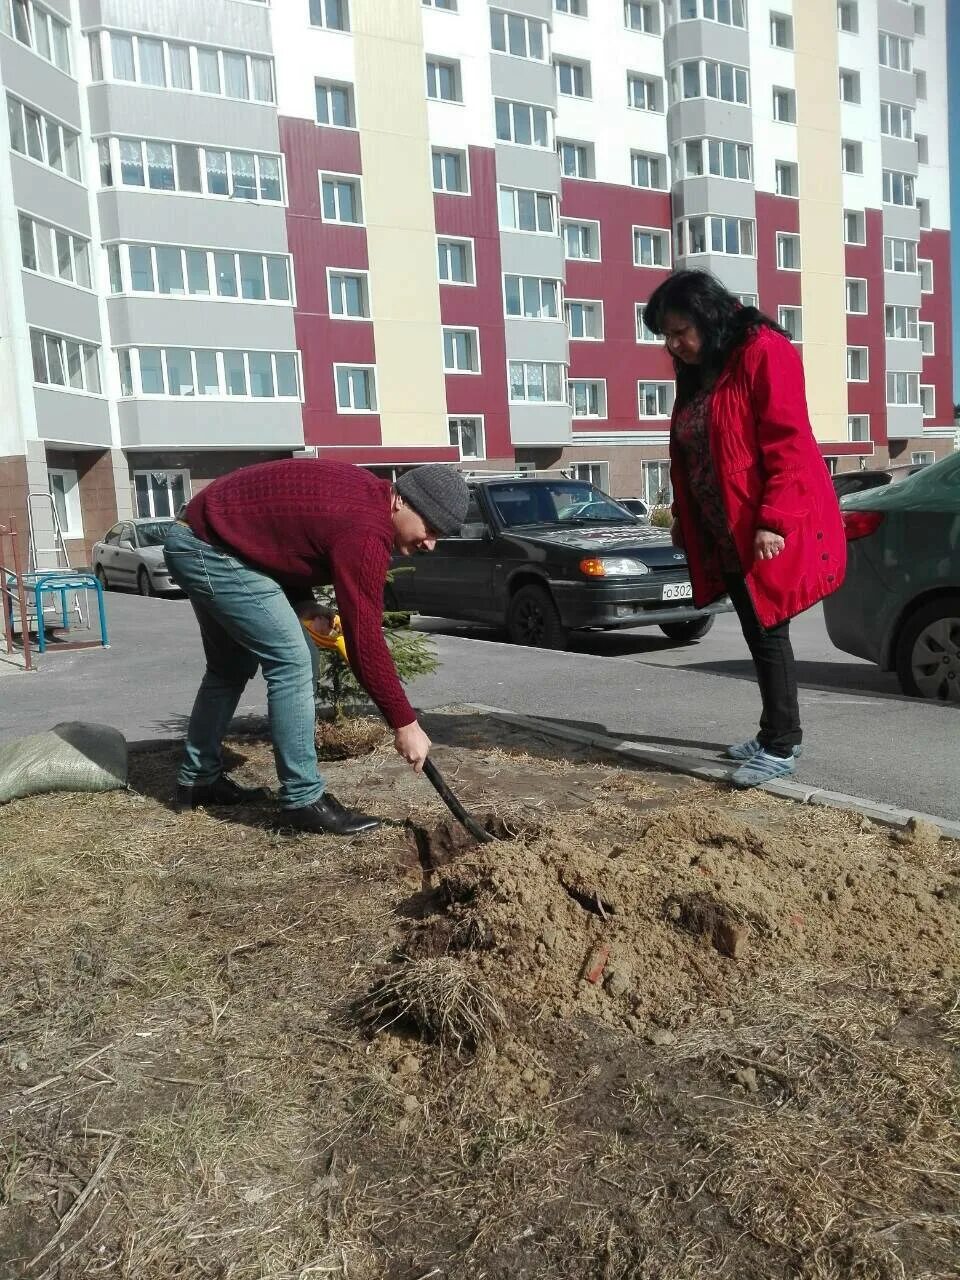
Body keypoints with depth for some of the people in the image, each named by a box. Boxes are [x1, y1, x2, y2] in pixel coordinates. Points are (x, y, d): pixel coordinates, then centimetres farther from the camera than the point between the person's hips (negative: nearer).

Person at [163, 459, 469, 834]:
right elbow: (364, 638, -25)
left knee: (230, 668, 21)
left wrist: (302, 602, 0)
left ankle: (197, 780, 32)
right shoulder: (365, 531, -24)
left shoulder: (363, 494, 6)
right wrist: (405, 724, -19)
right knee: (291, 662, -12)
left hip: (196, 539, 11)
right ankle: (304, 801, -5)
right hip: (212, 549, -11)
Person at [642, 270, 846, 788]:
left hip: (769, 530, -8)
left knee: (768, 632, -4)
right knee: (756, 633, 12)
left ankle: (781, 747, 6)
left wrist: (774, 522, -25)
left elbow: (787, 445, -19)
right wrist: (683, 519, 19)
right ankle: (773, 733, 23)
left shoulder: (763, 352, -12)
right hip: (723, 533, 8)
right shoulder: (696, 373, 14)